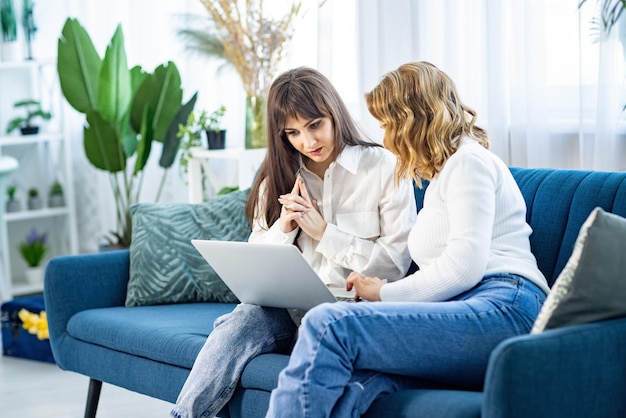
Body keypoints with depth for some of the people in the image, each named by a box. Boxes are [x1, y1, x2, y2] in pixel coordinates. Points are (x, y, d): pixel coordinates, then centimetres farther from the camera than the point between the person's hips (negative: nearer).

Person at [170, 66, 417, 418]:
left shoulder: (384, 168, 0)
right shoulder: (281, 178, 15)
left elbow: (395, 263, -5)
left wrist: (322, 232, -8)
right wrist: (284, 227, -5)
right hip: (290, 306, 4)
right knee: (242, 320, -29)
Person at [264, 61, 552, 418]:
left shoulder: (469, 161, 4)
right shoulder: (446, 172, 34)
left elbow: (464, 266, -9)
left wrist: (385, 293, 2)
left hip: (503, 309, -8)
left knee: (328, 324, -25)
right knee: (356, 387, -24)